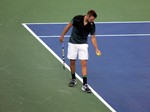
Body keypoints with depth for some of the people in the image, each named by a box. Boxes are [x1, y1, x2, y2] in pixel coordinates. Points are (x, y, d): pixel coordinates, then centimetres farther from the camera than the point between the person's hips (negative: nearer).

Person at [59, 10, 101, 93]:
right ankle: (73, 79, 29)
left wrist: (96, 49, -12)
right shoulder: (77, 19, -17)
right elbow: (69, 26, -1)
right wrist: (62, 36, 5)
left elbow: (93, 37, -3)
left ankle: (85, 85, -10)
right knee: (72, 62, 7)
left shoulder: (92, 25, -11)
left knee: (84, 63, -9)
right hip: (73, 43, 0)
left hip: (83, 45, 0)